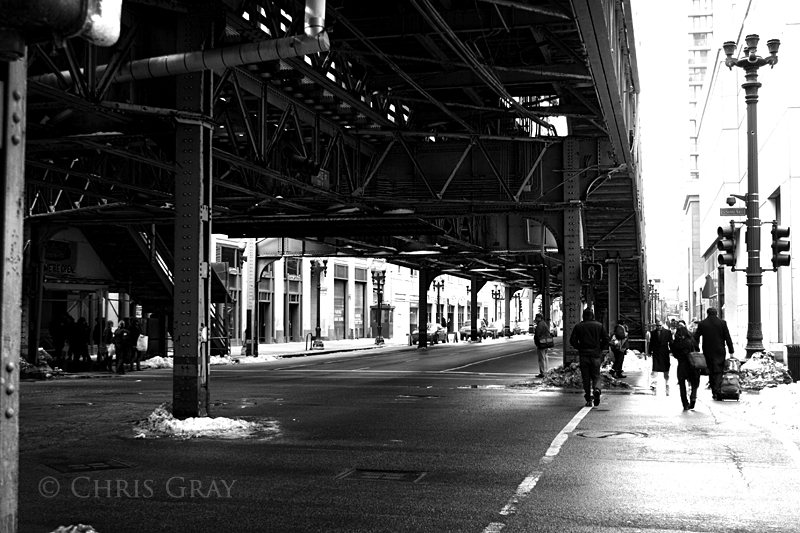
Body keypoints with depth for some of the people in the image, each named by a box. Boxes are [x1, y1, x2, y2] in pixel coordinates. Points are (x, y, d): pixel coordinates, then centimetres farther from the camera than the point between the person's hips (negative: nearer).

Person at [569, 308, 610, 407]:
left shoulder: (578, 327, 1)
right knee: (596, 375, 11)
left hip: (584, 355, 0)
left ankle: (588, 399, 3)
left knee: (586, 377, 6)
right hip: (596, 355, 0)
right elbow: (606, 339, -2)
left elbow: (572, 341, -4)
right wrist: (600, 349, 10)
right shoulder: (600, 326, 3)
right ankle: (596, 389, -19)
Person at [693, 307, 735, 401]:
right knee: (719, 371, 1)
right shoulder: (722, 323, -2)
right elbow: (728, 338, -2)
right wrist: (731, 351, 2)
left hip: (708, 352, 1)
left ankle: (714, 392, 12)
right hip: (720, 352, -1)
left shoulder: (702, 324, -1)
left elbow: (695, 338, 1)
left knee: (711, 372, 11)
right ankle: (718, 391, -17)